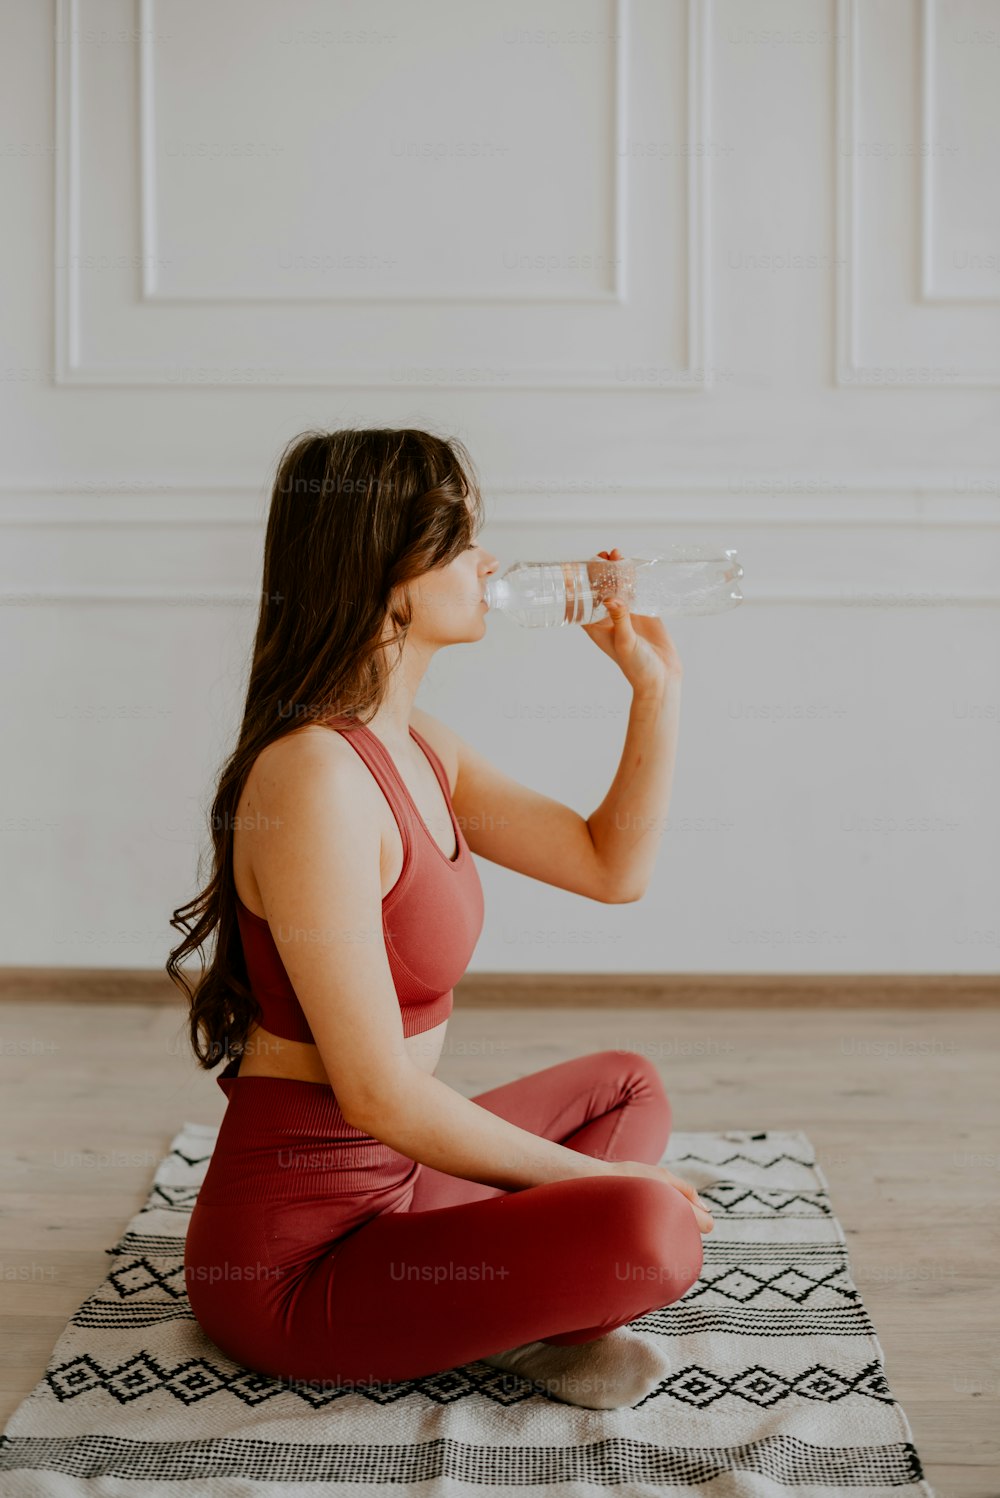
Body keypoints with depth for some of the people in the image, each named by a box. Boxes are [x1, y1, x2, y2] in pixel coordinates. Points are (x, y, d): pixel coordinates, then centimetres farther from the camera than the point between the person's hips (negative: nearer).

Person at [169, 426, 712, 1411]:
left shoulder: (417, 747, 7)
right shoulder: (315, 777, -23)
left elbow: (613, 866, 13)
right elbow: (381, 1095, -24)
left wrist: (656, 684, 5)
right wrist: (595, 1182, -13)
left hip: (388, 1181, 10)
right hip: (293, 1259, -10)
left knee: (627, 1086, 24)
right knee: (651, 1230, -29)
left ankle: (520, 1311, 1)